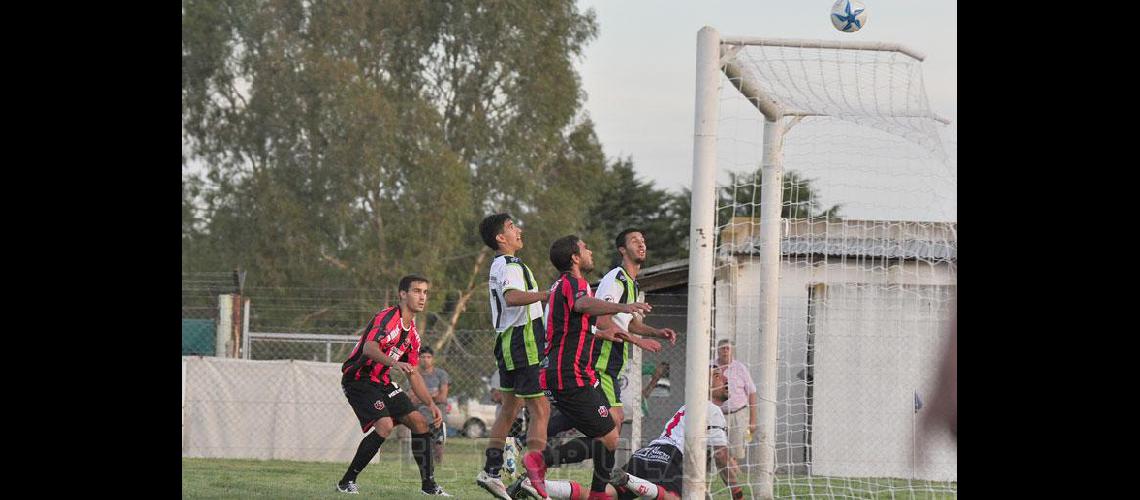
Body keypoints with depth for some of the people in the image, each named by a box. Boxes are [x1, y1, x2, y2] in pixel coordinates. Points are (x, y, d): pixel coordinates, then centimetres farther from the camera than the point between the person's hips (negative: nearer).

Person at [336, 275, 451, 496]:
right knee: (385, 425, -26)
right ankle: (347, 482, -17)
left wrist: (431, 404, 12)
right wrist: (394, 363, -51)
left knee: (420, 422, 3)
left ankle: (428, 484, 12)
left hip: (382, 383, 9)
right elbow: (369, 347, -34)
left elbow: (414, 374, 19)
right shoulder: (387, 318, -17)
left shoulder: (412, 333, 12)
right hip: (359, 379, -9)